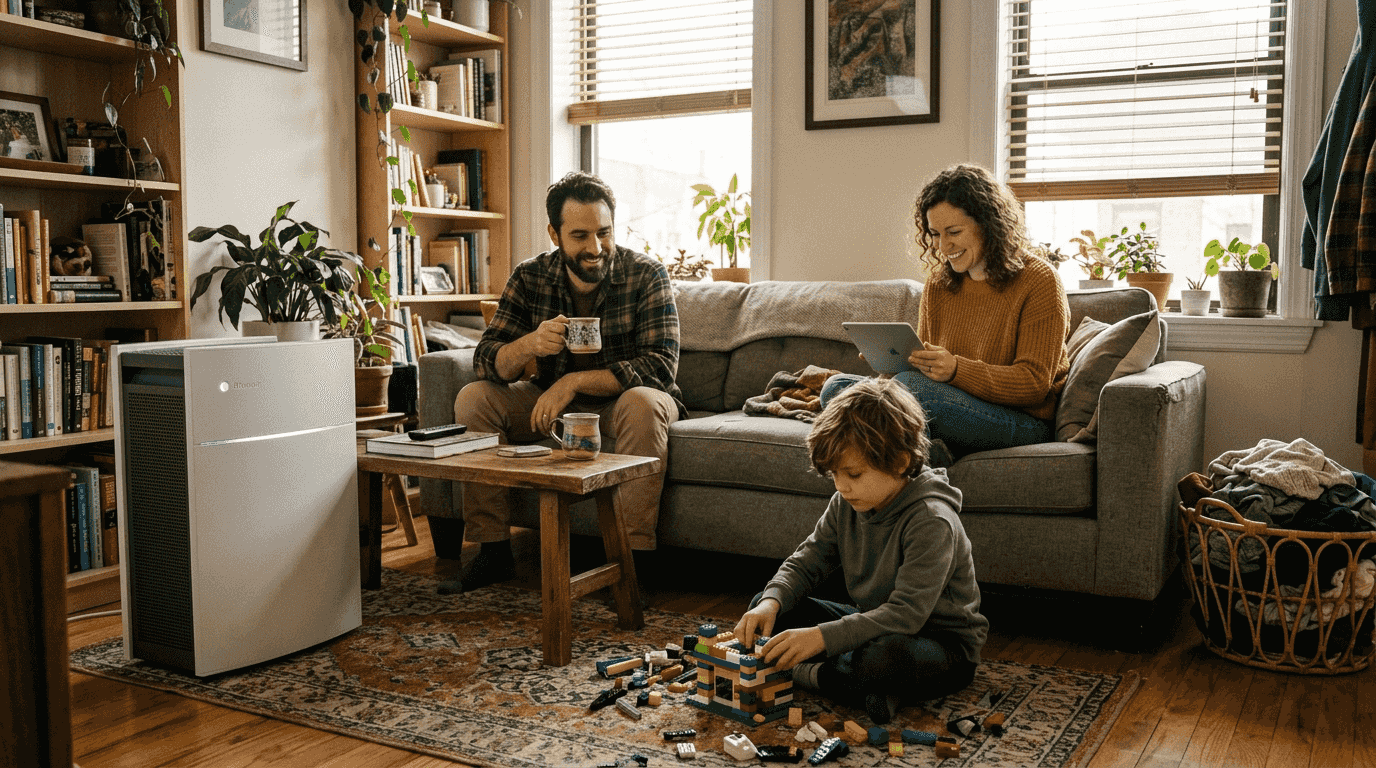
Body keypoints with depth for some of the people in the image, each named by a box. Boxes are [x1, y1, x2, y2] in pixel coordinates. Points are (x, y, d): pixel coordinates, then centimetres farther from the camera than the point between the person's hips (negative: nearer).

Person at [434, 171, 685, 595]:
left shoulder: (646, 276, -16)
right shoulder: (530, 278, -7)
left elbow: (660, 365, -24)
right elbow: (487, 361, -13)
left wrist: (574, 381, -30)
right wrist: (530, 344, -36)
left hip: (622, 401, -3)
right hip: (554, 401, 4)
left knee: (642, 404, -36)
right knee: (473, 398, -14)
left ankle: (634, 555, -30)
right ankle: (492, 550, -10)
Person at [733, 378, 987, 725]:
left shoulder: (931, 521, -27)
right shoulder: (846, 505, -4)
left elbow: (906, 615, -32)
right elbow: (806, 562, 4)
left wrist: (821, 637, -40)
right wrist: (771, 602, -19)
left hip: (945, 645, -7)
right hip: (875, 626, 8)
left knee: (889, 654, -43)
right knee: (765, 608, -2)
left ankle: (805, 675, -16)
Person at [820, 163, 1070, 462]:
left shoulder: (1039, 281, -5)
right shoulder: (936, 287, 14)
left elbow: (1035, 384, -12)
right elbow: (924, 368, 16)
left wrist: (956, 370, -27)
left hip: (1023, 423, -6)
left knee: (907, 387, -33)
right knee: (837, 386, -12)